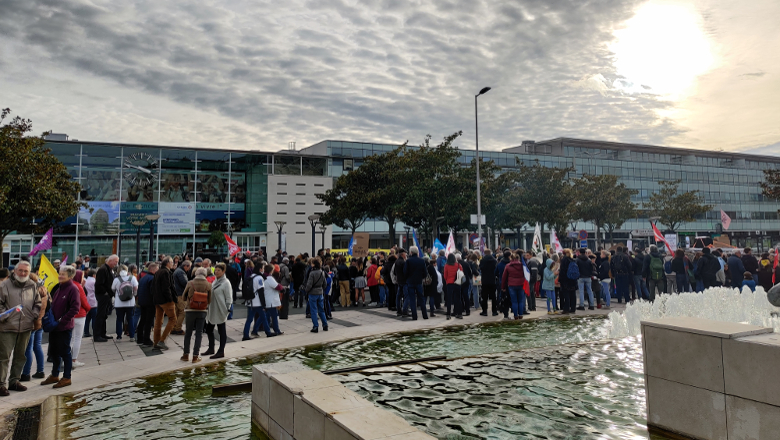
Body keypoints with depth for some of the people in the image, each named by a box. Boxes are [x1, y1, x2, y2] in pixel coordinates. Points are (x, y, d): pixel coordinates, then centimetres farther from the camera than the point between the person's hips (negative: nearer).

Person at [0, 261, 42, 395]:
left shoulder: (33, 286, 7)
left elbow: (38, 303, 14)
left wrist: (35, 316, 2)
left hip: (26, 328, 4)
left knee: (20, 356, 14)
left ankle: (14, 381, 26)